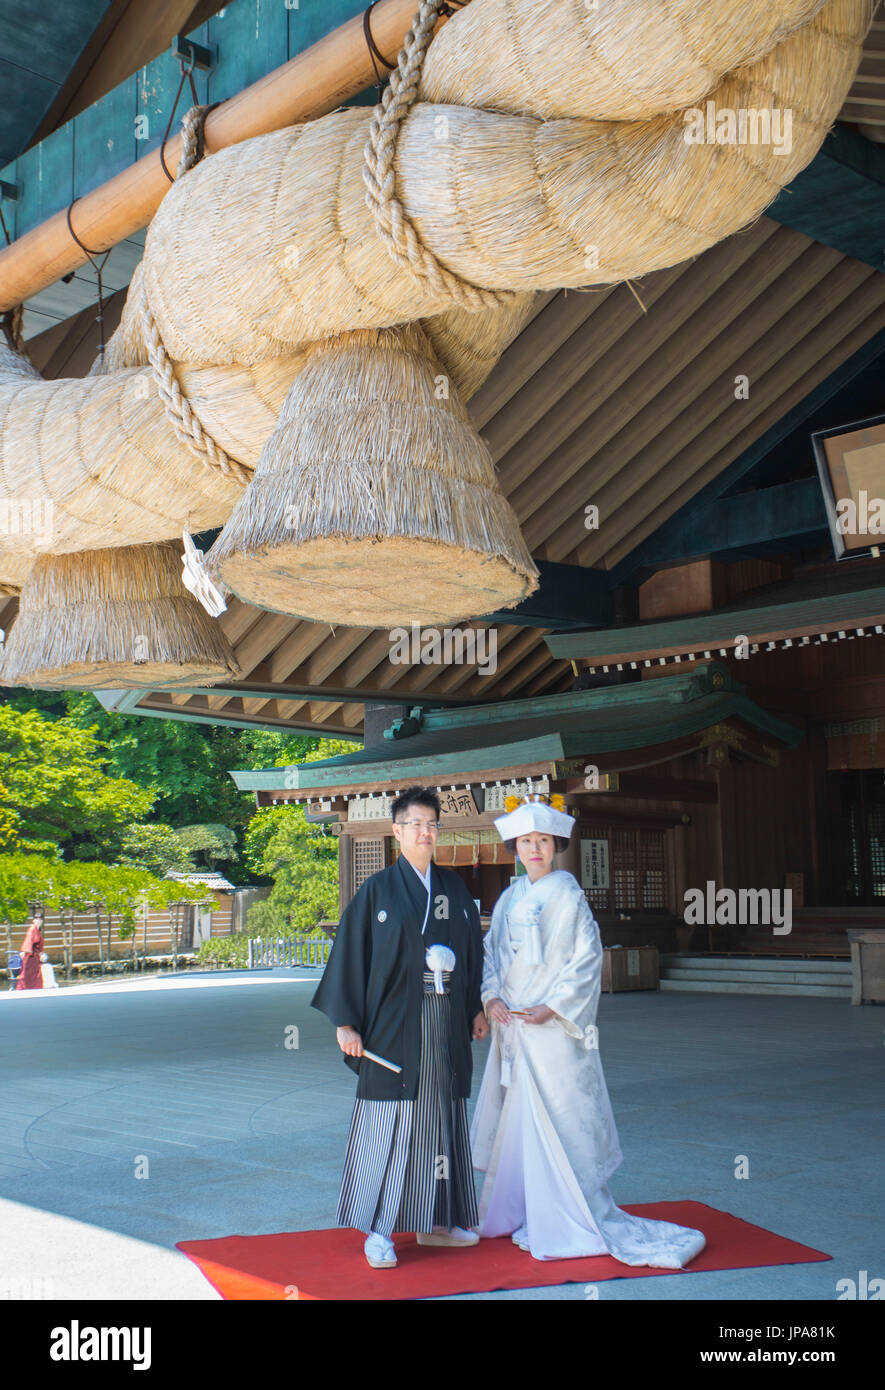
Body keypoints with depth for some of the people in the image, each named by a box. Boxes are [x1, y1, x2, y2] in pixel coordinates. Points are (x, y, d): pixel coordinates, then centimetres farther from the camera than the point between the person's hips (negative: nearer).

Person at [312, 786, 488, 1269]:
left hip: (445, 1025, 4)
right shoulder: (377, 891, -2)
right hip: (394, 1024, -4)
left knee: (441, 1116, 10)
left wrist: (476, 1008, 10)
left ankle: (435, 1221, 22)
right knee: (389, 1120, -3)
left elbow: (472, 949, 16)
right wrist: (346, 1023, -8)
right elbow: (350, 955, -3)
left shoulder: (454, 887, 11)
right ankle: (377, 1230, 7)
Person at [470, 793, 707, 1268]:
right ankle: (518, 1212, 25)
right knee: (514, 1117, 12)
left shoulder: (567, 894, -7)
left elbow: (587, 958, -10)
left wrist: (552, 1007, -16)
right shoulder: (510, 898, 10)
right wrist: (492, 997, -3)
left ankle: (573, 1222, 6)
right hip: (511, 1024, 6)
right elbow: (492, 951, 13)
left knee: (557, 1118, -3)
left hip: (551, 1028, -6)